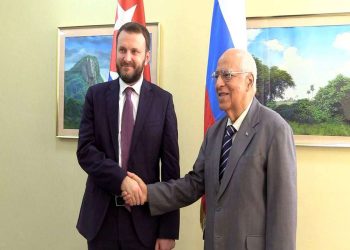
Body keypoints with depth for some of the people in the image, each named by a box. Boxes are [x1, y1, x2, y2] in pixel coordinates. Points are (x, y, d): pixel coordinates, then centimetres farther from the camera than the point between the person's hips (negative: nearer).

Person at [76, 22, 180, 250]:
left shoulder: (163, 100, -2)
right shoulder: (96, 95, 2)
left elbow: (170, 166, -3)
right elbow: (85, 150, -4)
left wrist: (169, 230, -5)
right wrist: (121, 179, -20)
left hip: (144, 217, -1)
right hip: (101, 216, 1)